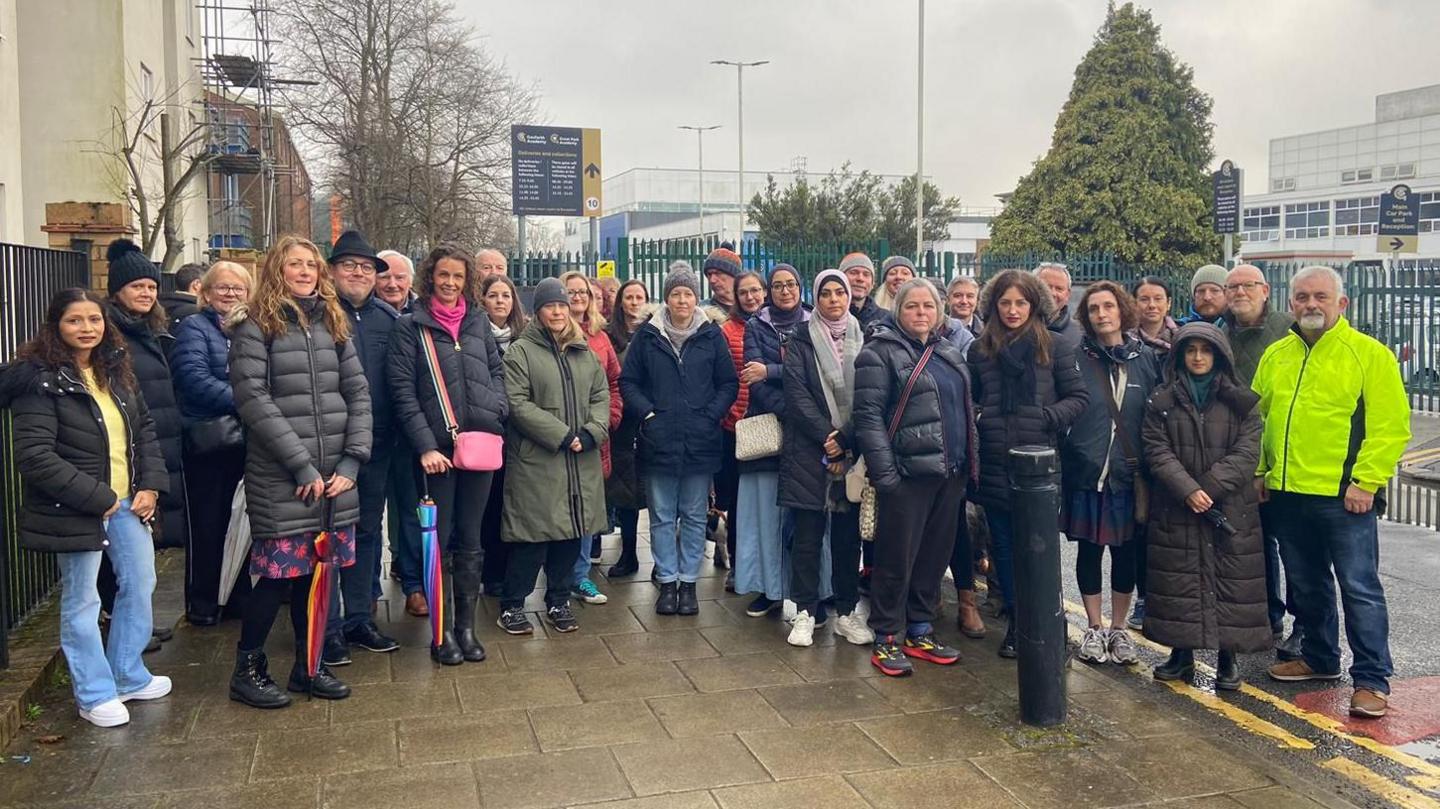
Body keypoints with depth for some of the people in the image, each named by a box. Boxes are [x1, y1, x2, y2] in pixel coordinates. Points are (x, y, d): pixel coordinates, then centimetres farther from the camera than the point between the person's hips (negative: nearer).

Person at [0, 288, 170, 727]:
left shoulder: (116, 370, 8)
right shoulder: (40, 380, -14)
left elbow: (145, 429, 13)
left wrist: (151, 485, 0)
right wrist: (97, 497, -19)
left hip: (127, 502, 7)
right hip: (75, 510, -7)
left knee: (140, 585, 15)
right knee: (82, 601, 5)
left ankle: (129, 675, 33)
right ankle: (95, 694, 19)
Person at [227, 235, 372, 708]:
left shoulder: (333, 323, 13)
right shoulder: (254, 326, -3)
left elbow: (358, 393, 10)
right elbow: (253, 399, -11)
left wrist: (352, 459, -2)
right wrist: (301, 465, -14)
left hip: (335, 475, 5)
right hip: (279, 479, -5)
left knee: (317, 572, 10)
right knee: (280, 573, -1)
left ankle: (308, 665, 25)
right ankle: (247, 669, 17)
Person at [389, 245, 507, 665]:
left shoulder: (478, 321, 12)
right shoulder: (410, 326, 1)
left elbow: (497, 371, 18)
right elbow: (403, 391, -5)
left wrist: (496, 411, -2)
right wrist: (426, 445, -13)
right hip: (438, 447, -3)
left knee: (470, 540, 10)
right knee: (438, 540, 2)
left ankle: (466, 626, 19)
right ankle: (443, 632, 12)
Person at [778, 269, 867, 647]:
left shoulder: (863, 339, 9)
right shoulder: (801, 340, 4)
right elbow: (797, 393, -5)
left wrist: (845, 439, -10)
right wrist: (826, 438, -12)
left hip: (853, 450, 2)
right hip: (809, 449, -2)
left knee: (848, 533, 7)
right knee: (808, 533, 1)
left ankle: (847, 612, 16)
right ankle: (805, 612, 9)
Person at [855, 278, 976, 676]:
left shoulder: (951, 353, 16)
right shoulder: (881, 353, -5)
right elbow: (868, 415, -12)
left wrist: (971, 465, 14)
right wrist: (883, 472, -18)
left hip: (950, 473, 7)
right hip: (907, 473, -7)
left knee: (936, 554, 12)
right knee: (897, 557, 0)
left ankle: (920, 631, 25)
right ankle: (887, 639, 12)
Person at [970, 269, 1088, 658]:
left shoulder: (1052, 346, 0)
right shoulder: (980, 350, 7)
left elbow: (1079, 396, 2)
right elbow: (969, 400, 18)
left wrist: (1049, 418, -12)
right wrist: (976, 421, 1)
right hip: (996, 466, 3)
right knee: (1004, 546, 10)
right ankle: (1016, 621, 23)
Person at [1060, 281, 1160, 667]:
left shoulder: (1146, 359, 4)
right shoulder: (1075, 358, -2)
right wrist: (1064, 459, -7)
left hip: (1129, 474, 1)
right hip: (1086, 472, -1)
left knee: (1126, 552, 9)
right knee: (1089, 549, 8)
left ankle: (1119, 628, 24)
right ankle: (1094, 628, 22)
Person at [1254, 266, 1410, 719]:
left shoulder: (1370, 354, -6)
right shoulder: (1275, 355, 11)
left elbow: (1390, 425, -10)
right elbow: (1257, 416, 16)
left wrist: (1366, 481, -15)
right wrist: (1258, 470, 9)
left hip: (1345, 496, -6)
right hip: (1287, 494, 6)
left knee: (1360, 589, -1)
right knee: (1305, 585, 17)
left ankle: (1372, 680, 8)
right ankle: (1320, 659, 32)